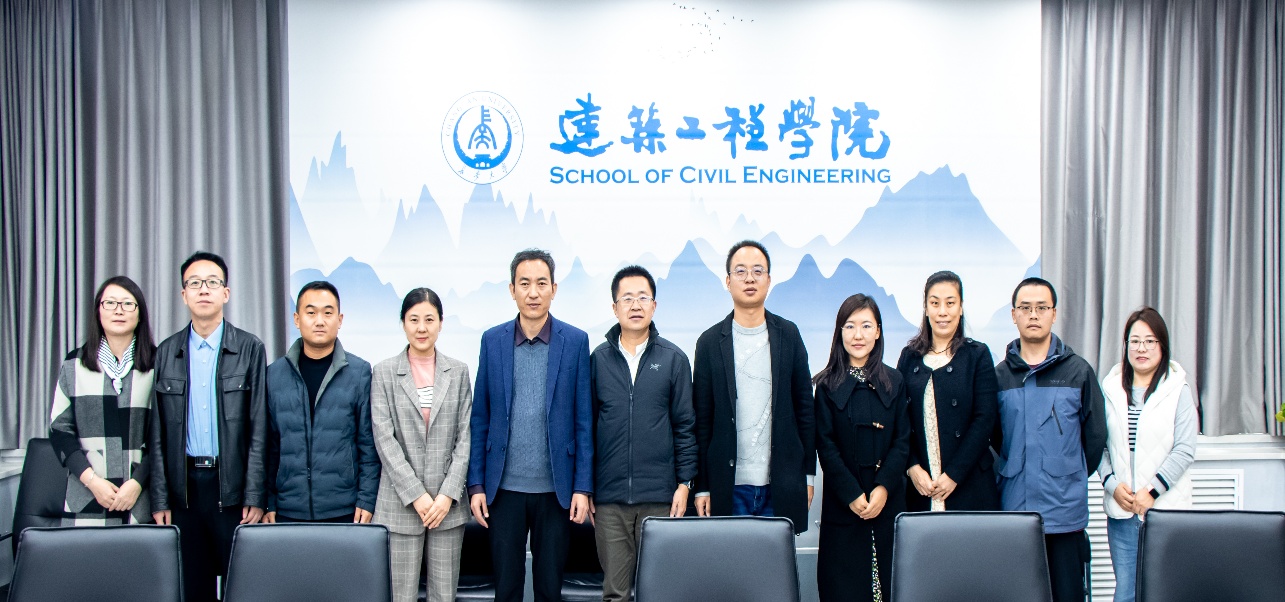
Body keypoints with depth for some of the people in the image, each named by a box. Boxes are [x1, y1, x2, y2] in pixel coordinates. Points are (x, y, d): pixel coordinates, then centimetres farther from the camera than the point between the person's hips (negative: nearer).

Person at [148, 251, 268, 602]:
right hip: (184, 487, 2)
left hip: (233, 486, -2)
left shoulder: (250, 349, 2)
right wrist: (160, 500, 3)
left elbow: (259, 430, -2)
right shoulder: (167, 353, 9)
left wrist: (254, 497, -7)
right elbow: (157, 435, 8)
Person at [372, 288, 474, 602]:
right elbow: (385, 438, -4)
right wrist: (416, 495, -10)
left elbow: (465, 437, 3)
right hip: (401, 502, -1)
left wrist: (448, 494, -7)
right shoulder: (384, 372, 2)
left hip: (448, 503, 1)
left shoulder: (458, 371, 7)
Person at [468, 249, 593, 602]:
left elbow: (584, 420, 0)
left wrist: (583, 487, -5)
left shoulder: (575, 341, 0)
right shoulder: (493, 340, 4)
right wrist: (476, 485, 1)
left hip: (556, 487, -1)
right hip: (504, 487, 1)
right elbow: (480, 419, 5)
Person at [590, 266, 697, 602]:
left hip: (659, 496, -1)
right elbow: (586, 426, 8)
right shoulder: (598, 359, 5)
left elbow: (685, 426, 5)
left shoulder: (674, 359, 3)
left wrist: (684, 483, -1)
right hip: (609, 497, 1)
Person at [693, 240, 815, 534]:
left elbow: (805, 408, 9)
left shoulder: (788, 335, 6)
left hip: (781, 487, 1)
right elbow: (702, 419, 3)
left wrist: (807, 474, 6)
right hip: (730, 487, -1)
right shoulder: (710, 342, 3)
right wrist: (701, 486, 1)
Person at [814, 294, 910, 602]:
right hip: (842, 505, -2)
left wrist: (883, 489, -12)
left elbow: (902, 441, 1)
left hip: (888, 501, 2)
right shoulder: (828, 385, 0)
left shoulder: (894, 381, 6)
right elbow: (826, 446, -4)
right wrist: (853, 495, -12)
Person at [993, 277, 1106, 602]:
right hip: (1012, 509, 2)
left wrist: (1071, 477, 10)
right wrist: (1016, 470, 9)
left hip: (1065, 513, -1)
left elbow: (1095, 435, 6)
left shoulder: (1078, 371, 1)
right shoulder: (999, 375, 6)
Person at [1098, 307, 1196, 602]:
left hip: (1166, 508, -2)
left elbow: (1185, 450, -6)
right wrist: (1112, 484, -8)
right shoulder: (1111, 389, 8)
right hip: (1121, 510, 2)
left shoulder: (1178, 390, 0)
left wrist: (1152, 491, -12)